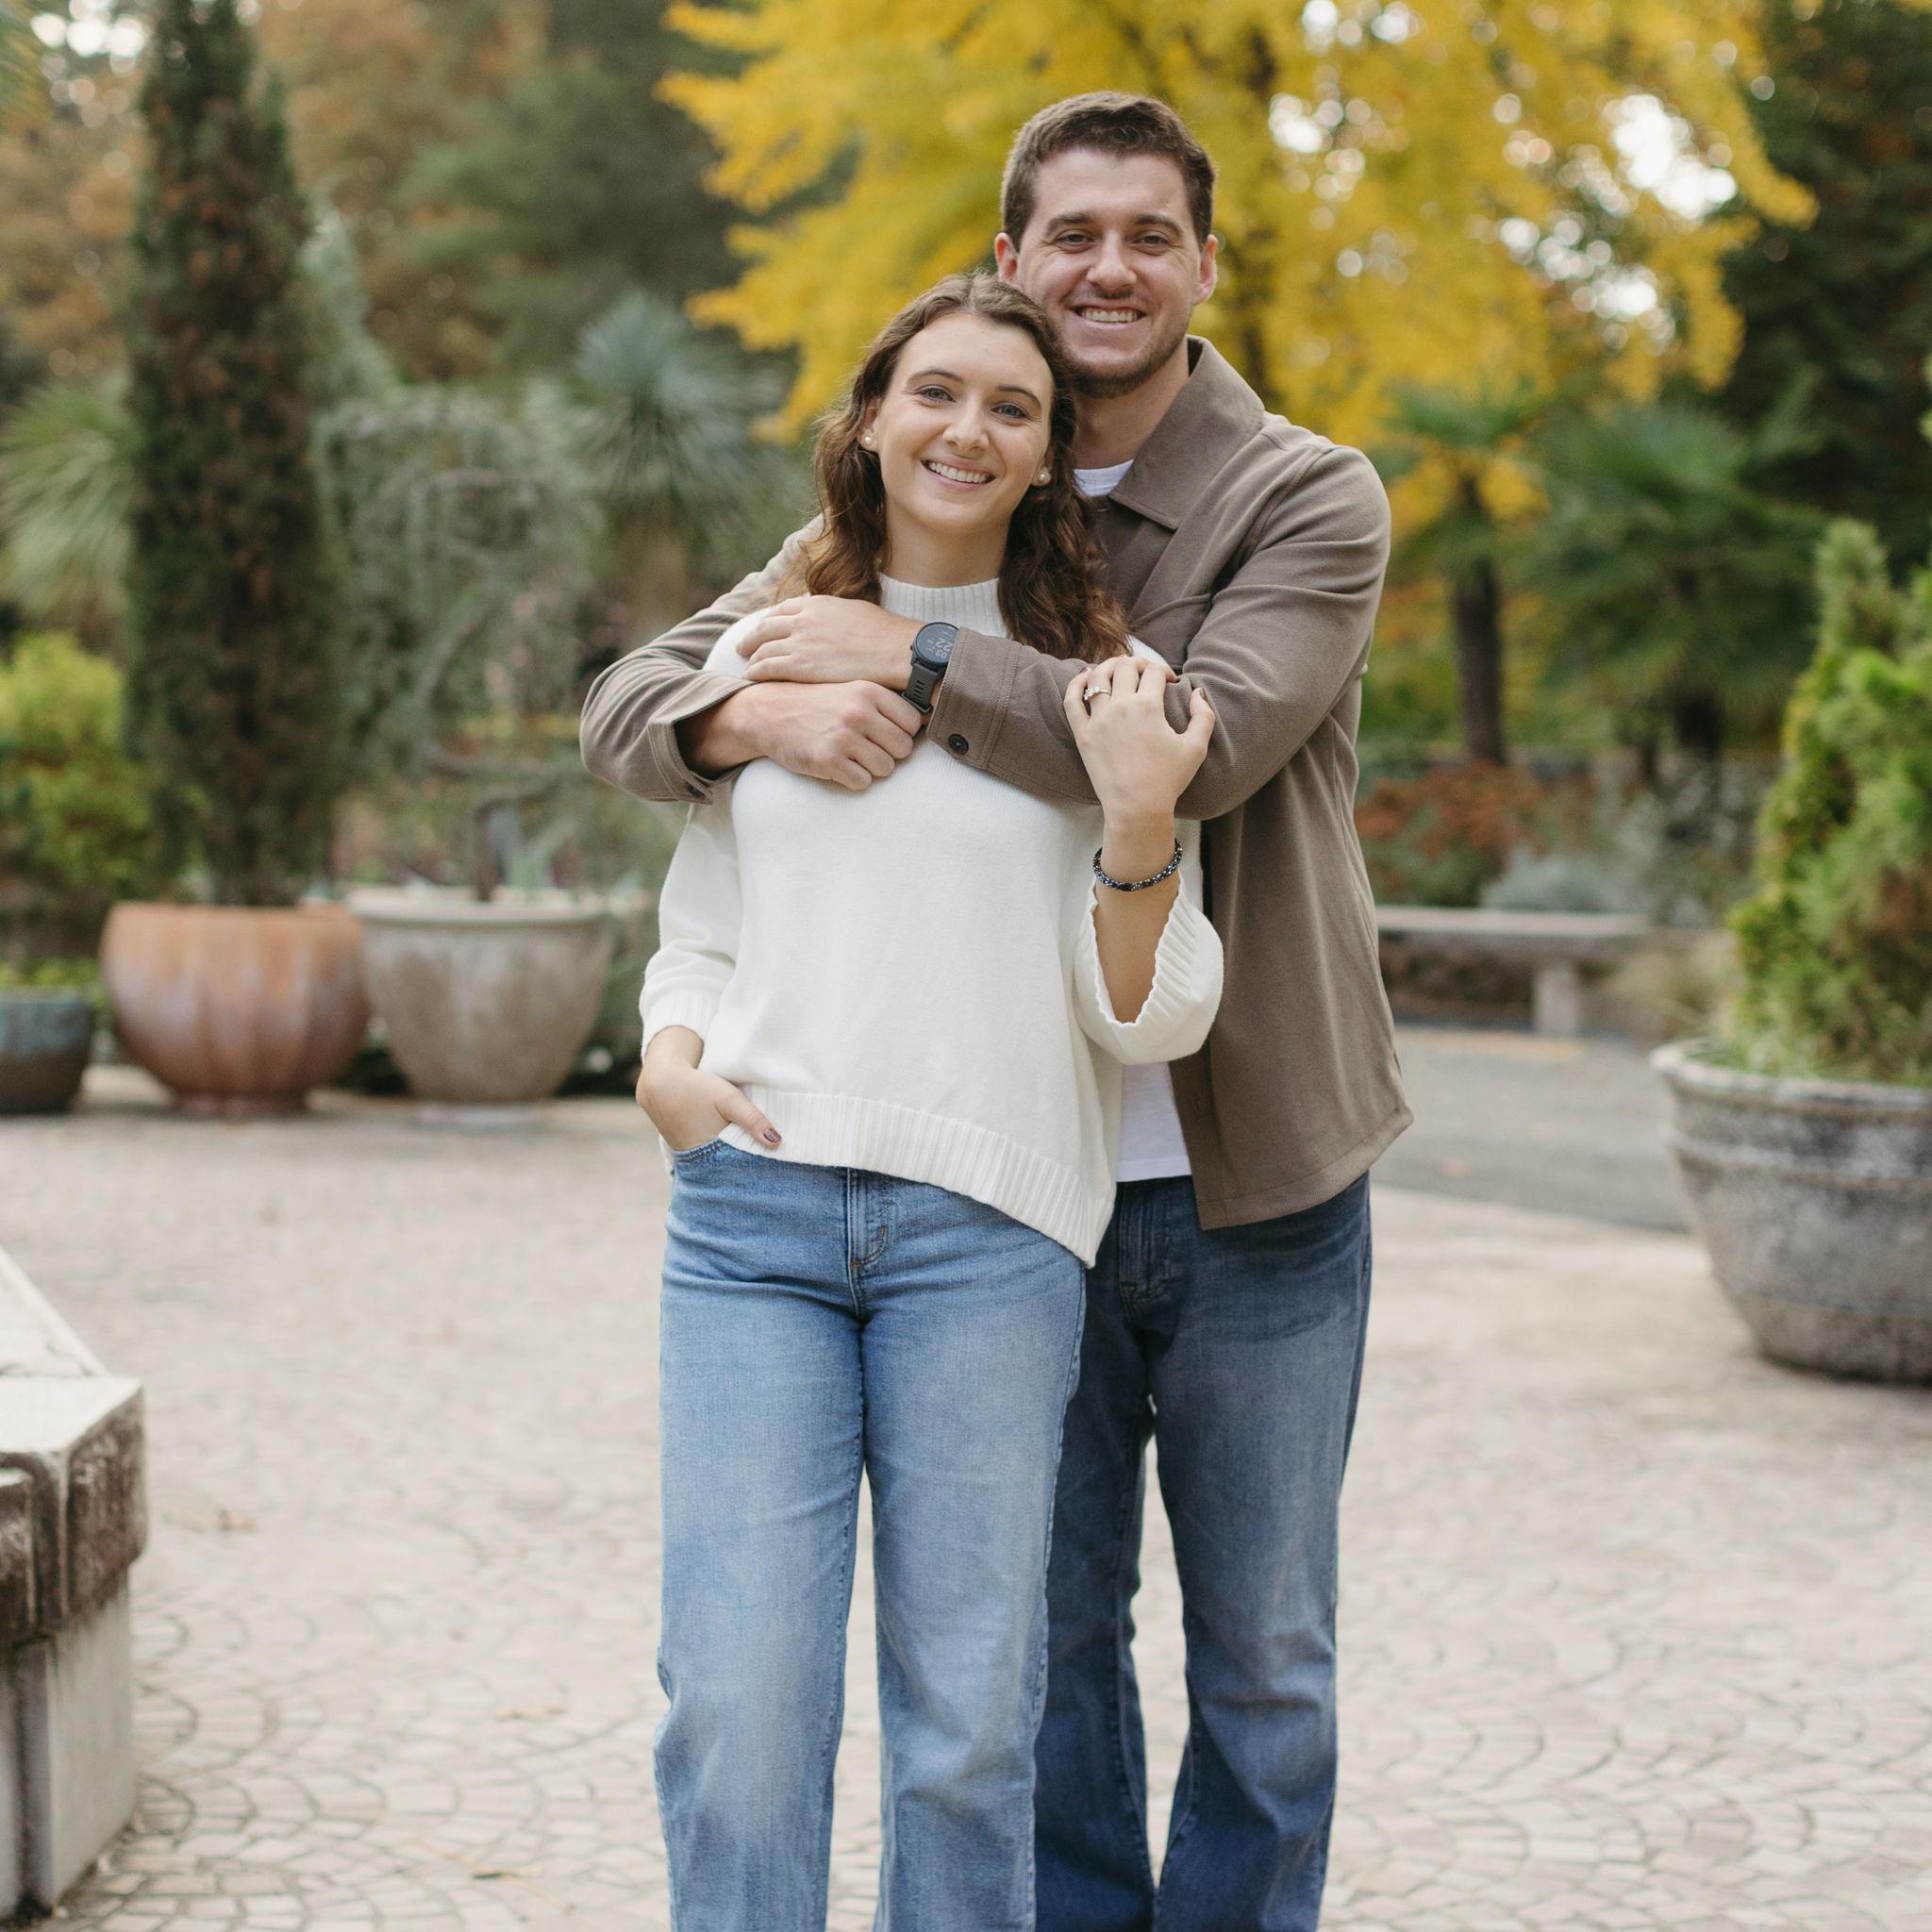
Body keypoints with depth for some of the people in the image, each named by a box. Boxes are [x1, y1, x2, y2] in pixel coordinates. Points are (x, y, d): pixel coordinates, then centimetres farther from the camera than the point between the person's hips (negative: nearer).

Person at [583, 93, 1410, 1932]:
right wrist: (761, 709, -25)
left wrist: (911, 656, -24)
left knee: (1263, 1654, 9)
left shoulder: (1311, 500, -6)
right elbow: (626, 707, -2)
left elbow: (1201, 744, -24)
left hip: (1256, 1178, -2)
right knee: (1052, 1632, 13)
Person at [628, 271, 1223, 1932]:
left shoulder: (1102, 683, 7)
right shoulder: (763, 651, 14)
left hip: (985, 1224, -1)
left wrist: (1140, 825, -13)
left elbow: (1149, 1018, 3)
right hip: (750, 1202, 1)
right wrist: (668, 1063, 1)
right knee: (737, 1704, -5)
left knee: (968, 1719, 3)